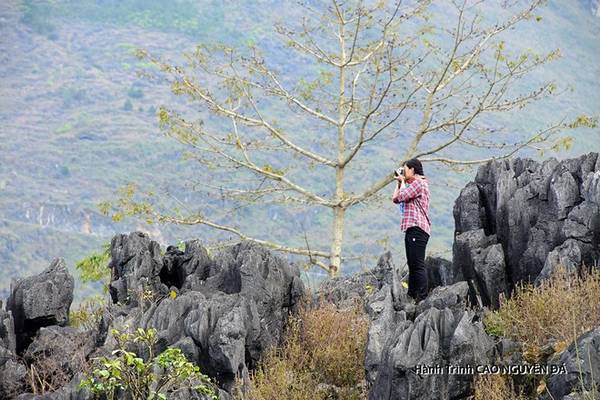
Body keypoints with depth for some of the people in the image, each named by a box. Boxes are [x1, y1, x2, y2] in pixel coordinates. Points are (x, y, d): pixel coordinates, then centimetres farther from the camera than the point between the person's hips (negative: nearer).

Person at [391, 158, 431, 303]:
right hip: (412, 228, 11)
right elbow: (395, 198, 26)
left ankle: (422, 297, -19)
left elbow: (401, 196, -15)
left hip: (417, 228, -11)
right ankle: (411, 296, 14)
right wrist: (399, 183, 20)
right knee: (412, 264, 11)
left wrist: (403, 181, 0)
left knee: (418, 264, -15)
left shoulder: (419, 183, -7)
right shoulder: (414, 185, 25)